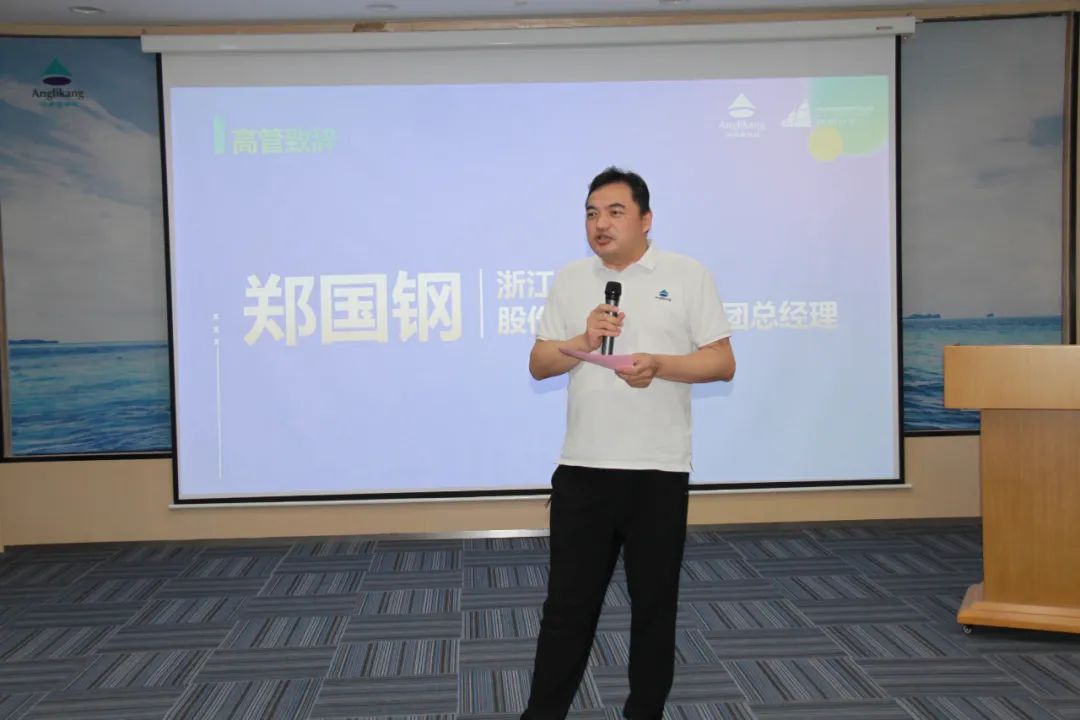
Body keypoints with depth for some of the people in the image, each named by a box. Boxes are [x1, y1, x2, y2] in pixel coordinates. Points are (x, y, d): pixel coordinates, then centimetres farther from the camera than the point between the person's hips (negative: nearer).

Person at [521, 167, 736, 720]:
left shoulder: (688, 276, 0)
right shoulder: (569, 281, 10)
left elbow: (723, 363, -4)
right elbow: (538, 365, 8)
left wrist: (658, 364, -20)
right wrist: (582, 342, -12)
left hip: (659, 471, -2)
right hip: (582, 468, 2)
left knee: (654, 602, 9)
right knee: (568, 602, 6)